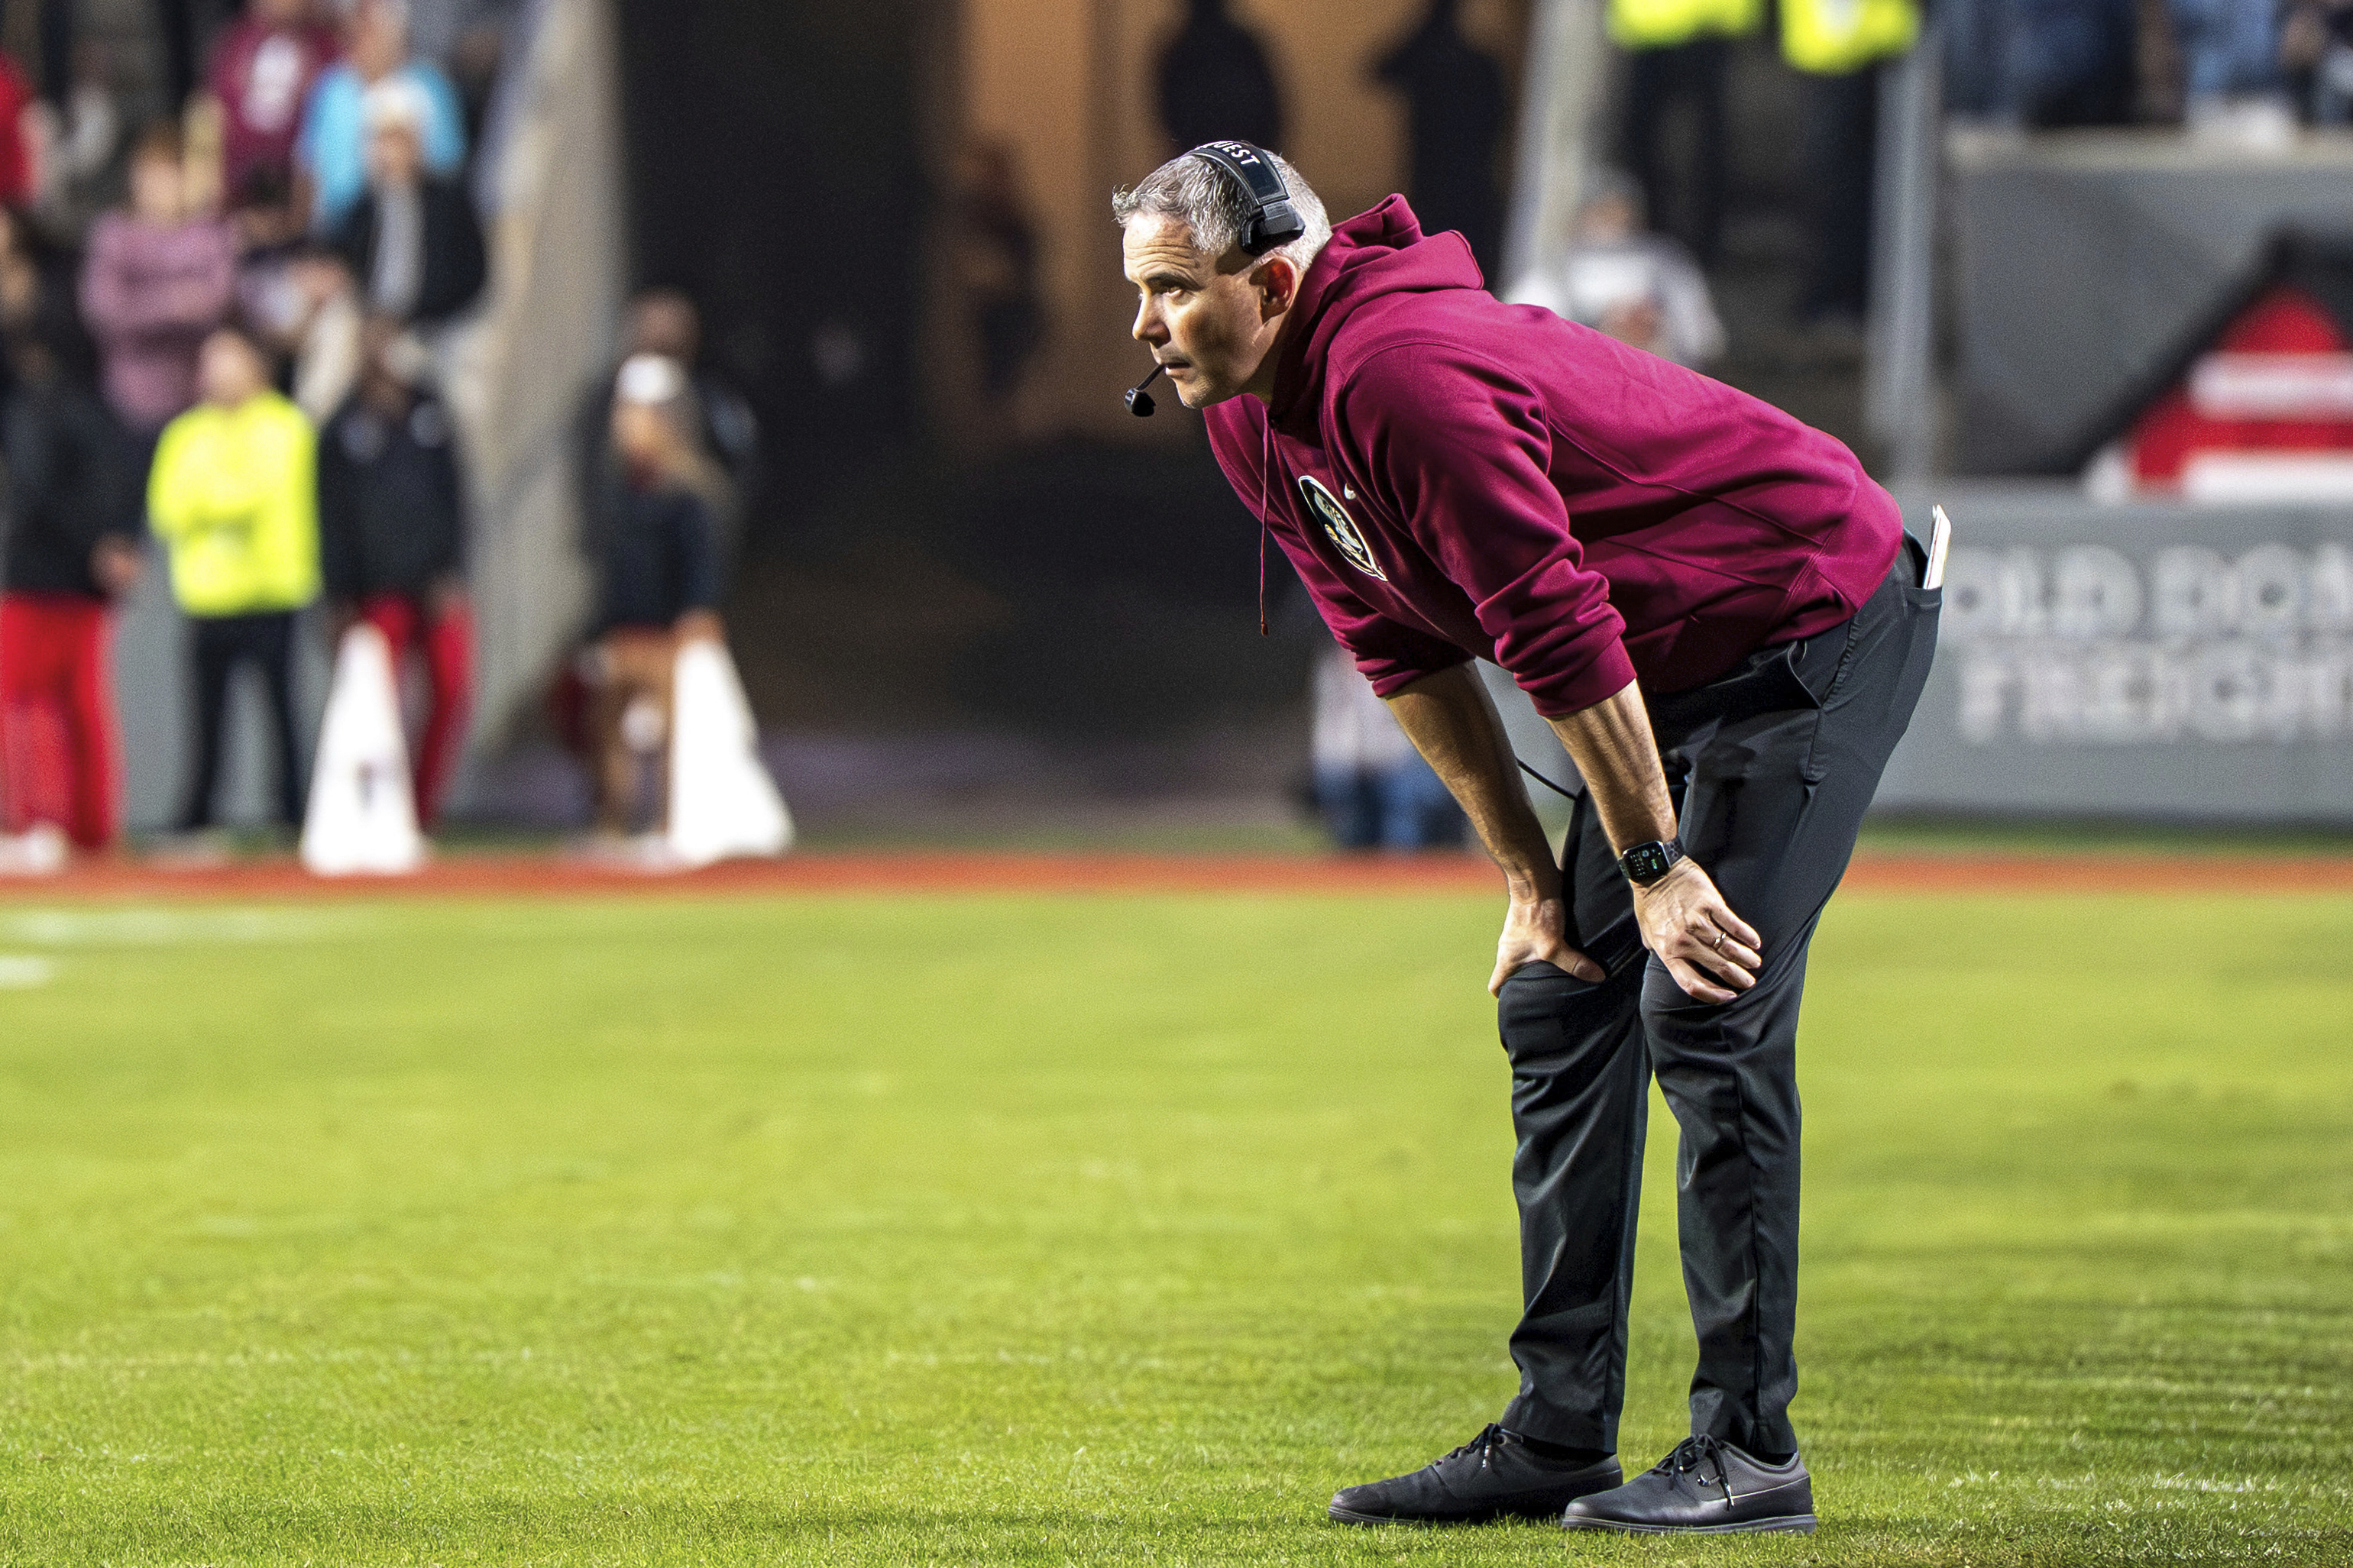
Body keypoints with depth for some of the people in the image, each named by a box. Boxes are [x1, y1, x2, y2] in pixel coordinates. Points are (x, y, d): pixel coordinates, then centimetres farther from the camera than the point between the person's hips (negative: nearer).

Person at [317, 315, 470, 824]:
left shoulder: (430, 416, 12)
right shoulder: (343, 432, 4)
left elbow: (454, 497, 9)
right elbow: (333, 518, 3)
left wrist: (452, 572, -1)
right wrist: (341, 599, -2)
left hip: (439, 584, 2)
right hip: (381, 591, -2)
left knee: (454, 691, -7)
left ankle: (426, 806, 5)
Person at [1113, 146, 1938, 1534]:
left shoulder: (1400, 374, -29)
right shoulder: (1253, 421, 2)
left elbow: (1556, 633, -28)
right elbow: (1414, 655, 8)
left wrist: (1653, 866, -22)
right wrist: (1530, 878, 5)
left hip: (1822, 624, -10)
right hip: (1679, 668, 10)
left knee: (1704, 1008, -16)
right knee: (1559, 1001, 8)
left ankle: (1751, 1453, -12)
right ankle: (1559, 1439, 11)